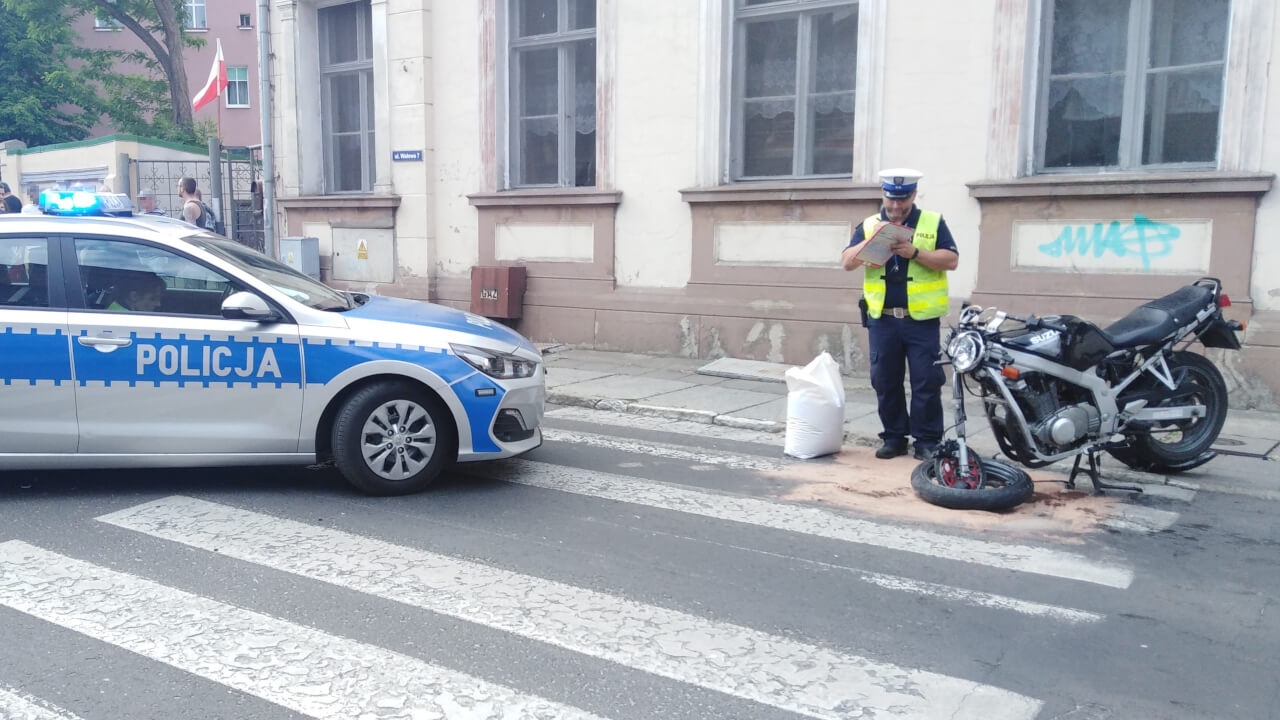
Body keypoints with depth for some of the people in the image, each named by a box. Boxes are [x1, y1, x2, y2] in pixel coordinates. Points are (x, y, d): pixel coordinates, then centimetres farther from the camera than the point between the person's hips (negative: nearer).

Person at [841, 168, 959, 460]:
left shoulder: (933, 223, 5)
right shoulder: (868, 225, 10)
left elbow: (951, 260, -4)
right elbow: (847, 262, 1)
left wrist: (915, 252, -17)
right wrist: (868, 241, -16)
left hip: (922, 319, -2)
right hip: (882, 319, 2)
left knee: (926, 382, -1)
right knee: (885, 382, 7)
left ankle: (928, 440, 8)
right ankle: (894, 437, 18)